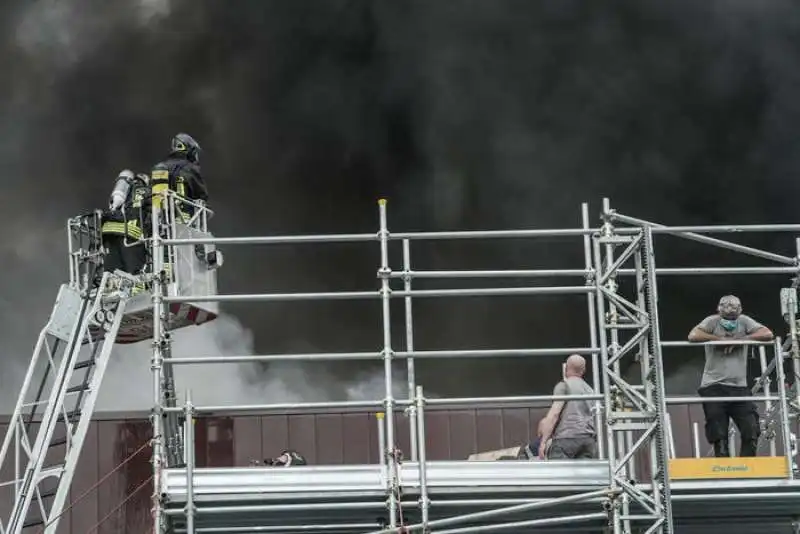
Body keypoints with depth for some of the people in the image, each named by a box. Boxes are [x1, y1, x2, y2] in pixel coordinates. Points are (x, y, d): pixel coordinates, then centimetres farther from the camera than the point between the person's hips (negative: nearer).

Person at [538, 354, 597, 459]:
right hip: (589, 440, 7)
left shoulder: (563, 385, 3)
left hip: (566, 437, -7)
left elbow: (554, 414, -8)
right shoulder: (590, 390, 25)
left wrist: (543, 441, -9)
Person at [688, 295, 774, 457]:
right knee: (719, 436, -3)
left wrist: (739, 340, -13)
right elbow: (693, 336, -20)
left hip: (739, 387, 3)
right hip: (714, 387, -3)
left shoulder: (744, 321, 5)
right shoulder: (712, 321, -2)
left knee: (752, 432, -5)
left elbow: (768, 334, -8)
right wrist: (720, 339, -12)